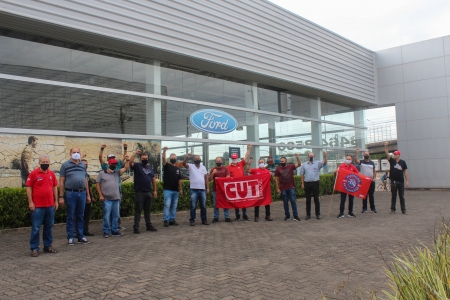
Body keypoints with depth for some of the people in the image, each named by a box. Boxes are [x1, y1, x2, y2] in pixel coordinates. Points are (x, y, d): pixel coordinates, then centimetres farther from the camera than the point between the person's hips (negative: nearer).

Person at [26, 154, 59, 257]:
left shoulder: (51, 173, 8)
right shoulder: (33, 173, -5)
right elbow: (29, 188, -5)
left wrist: (56, 201, 12)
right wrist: (30, 202, -10)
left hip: (50, 206, 5)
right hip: (37, 206, -5)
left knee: (49, 227, 13)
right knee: (35, 228, 2)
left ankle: (48, 246, 24)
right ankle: (34, 248, 10)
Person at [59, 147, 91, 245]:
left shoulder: (83, 165, 14)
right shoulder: (65, 165, 0)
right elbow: (61, 182, -2)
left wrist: (88, 195, 15)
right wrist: (61, 197, -7)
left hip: (82, 193, 4)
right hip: (71, 193, -4)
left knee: (81, 216, 10)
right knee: (70, 216, 4)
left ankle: (81, 237, 18)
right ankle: (70, 237, 12)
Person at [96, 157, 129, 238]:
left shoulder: (117, 173, 13)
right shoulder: (102, 173, 3)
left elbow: (125, 168, 7)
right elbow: (98, 185, 1)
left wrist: (126, 160, -5)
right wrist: (100, 195, -7)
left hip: (116, 199, 4)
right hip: (106, 199, -4)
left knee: (115, 216, 10)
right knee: (106, 216, -2)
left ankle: (115, 231, 19)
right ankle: (106, 232, 6)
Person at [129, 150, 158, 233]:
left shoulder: (150, 167, 14)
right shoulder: (137, 166, -2)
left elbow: (153, 179, 15)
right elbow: (130, 162, -24)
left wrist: (155, 190, 11)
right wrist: (135, 153, -23)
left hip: (148, 192, 5)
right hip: (139, 192, -5)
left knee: (147, 210, 14)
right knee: (138, 210, -1)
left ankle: (149, 225, 22)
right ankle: (136, 227, 2)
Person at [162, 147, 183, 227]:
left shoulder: (177, 169, 15)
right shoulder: (166, 166, 1)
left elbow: (179, 180, 16)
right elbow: (163, 159, -20)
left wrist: (181, 189, 11)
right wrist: (164, 151, -37)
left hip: (176, 190, 5)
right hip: (168, 190, -5)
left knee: (174, 206, 8)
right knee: (167, 205, -7)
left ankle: (172, 220, 15)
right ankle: (166, 220, -3)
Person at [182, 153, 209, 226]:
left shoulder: (203, 167, 12)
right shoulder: (191, 166, 2)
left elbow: (206, 178, 12)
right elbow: (184, 163, -18)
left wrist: (208, 188, 6)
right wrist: (187, 157, -36)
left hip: (202, 189, 3)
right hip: (194, 190, -3)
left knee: (203, 206, 9)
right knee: (193, 206, 1)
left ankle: (204, 220, 18)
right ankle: (192, 220, 8)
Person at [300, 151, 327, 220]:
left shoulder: (317, 163, 3)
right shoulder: (304, 165, 8)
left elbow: (324, 163, -15)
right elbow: (302, 174, 9)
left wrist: (325, 156, -32)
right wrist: (302, 184, 4)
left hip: (315, 183, -1)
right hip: (307, 183, 1)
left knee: (316, 199, 4)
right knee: (308, 200, 7)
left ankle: (318, 214, 12)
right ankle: (308, 214, 15)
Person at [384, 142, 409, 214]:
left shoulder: (403, 162, 1)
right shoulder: (392, 161, 2)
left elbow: (405, 171, 2)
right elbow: (387, 154, -8)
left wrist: (407, 181, -1)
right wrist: (386, 146, -20)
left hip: (401, 181, 0)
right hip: (393, 181, 0)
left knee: (402, 196, 6)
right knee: (393, 196, 6)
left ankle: (403, 210, 12)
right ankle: (393, 209, 11)